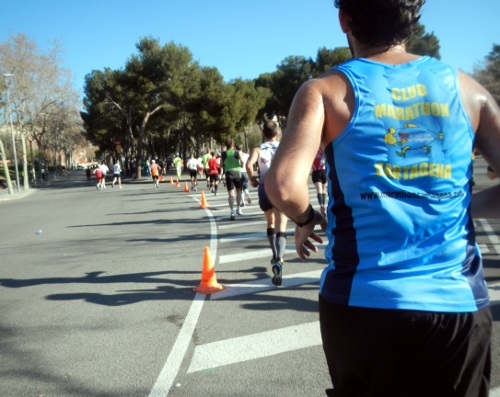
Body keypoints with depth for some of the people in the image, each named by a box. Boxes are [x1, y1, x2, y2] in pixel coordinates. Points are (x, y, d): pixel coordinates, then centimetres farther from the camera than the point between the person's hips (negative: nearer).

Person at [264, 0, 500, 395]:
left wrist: (306, 219, 3)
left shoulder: (326, 90, -3)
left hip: (363, 303, -1)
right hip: (459, 305, 2)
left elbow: (284, 186, -17)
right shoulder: (465, 87, 5)